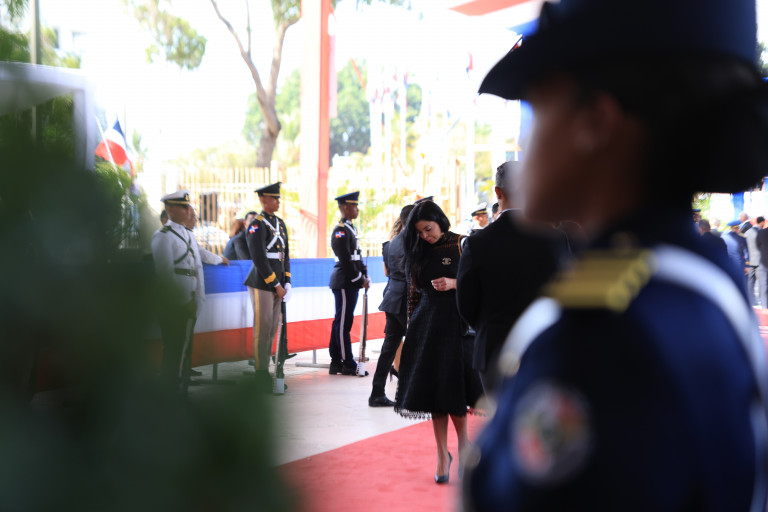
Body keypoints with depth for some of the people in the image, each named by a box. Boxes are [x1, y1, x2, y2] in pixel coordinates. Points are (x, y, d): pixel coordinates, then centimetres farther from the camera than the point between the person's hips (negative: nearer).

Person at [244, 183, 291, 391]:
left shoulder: (280, 223, 15)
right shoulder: (256, 225, -10)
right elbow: (259, 259, -15)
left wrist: (286, 282, 6)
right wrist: (276, 285, -14)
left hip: (277, 284, 8)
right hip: (262, 284, -8)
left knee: (273, 329, 9)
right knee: (262, 329, -4)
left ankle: (265, 368, 16)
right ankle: (261, 374, 2)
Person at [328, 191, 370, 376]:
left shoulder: (350, 228, 17)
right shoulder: (341, 230, -13)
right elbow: (345, 260, -18)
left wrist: (363, 276, 8)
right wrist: (360, 280, -14)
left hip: (350, 282, 10)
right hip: (344, 282, -10)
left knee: (340, 322, 12)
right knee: (343, 322, -4)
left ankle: (336, 363, 16)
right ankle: (347, 364, 0)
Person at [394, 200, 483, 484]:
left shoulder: (461, 245, -2)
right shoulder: (419, 253, 10)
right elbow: (414, 292, 14)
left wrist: (454, 284, -17)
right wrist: (411, 327, 12)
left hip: (456, 324, -4)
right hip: (427, 326, 4)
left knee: (452, 386, -4)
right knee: (432, 386, 3)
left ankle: (463, 441, 18)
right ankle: (442, 452, 11)